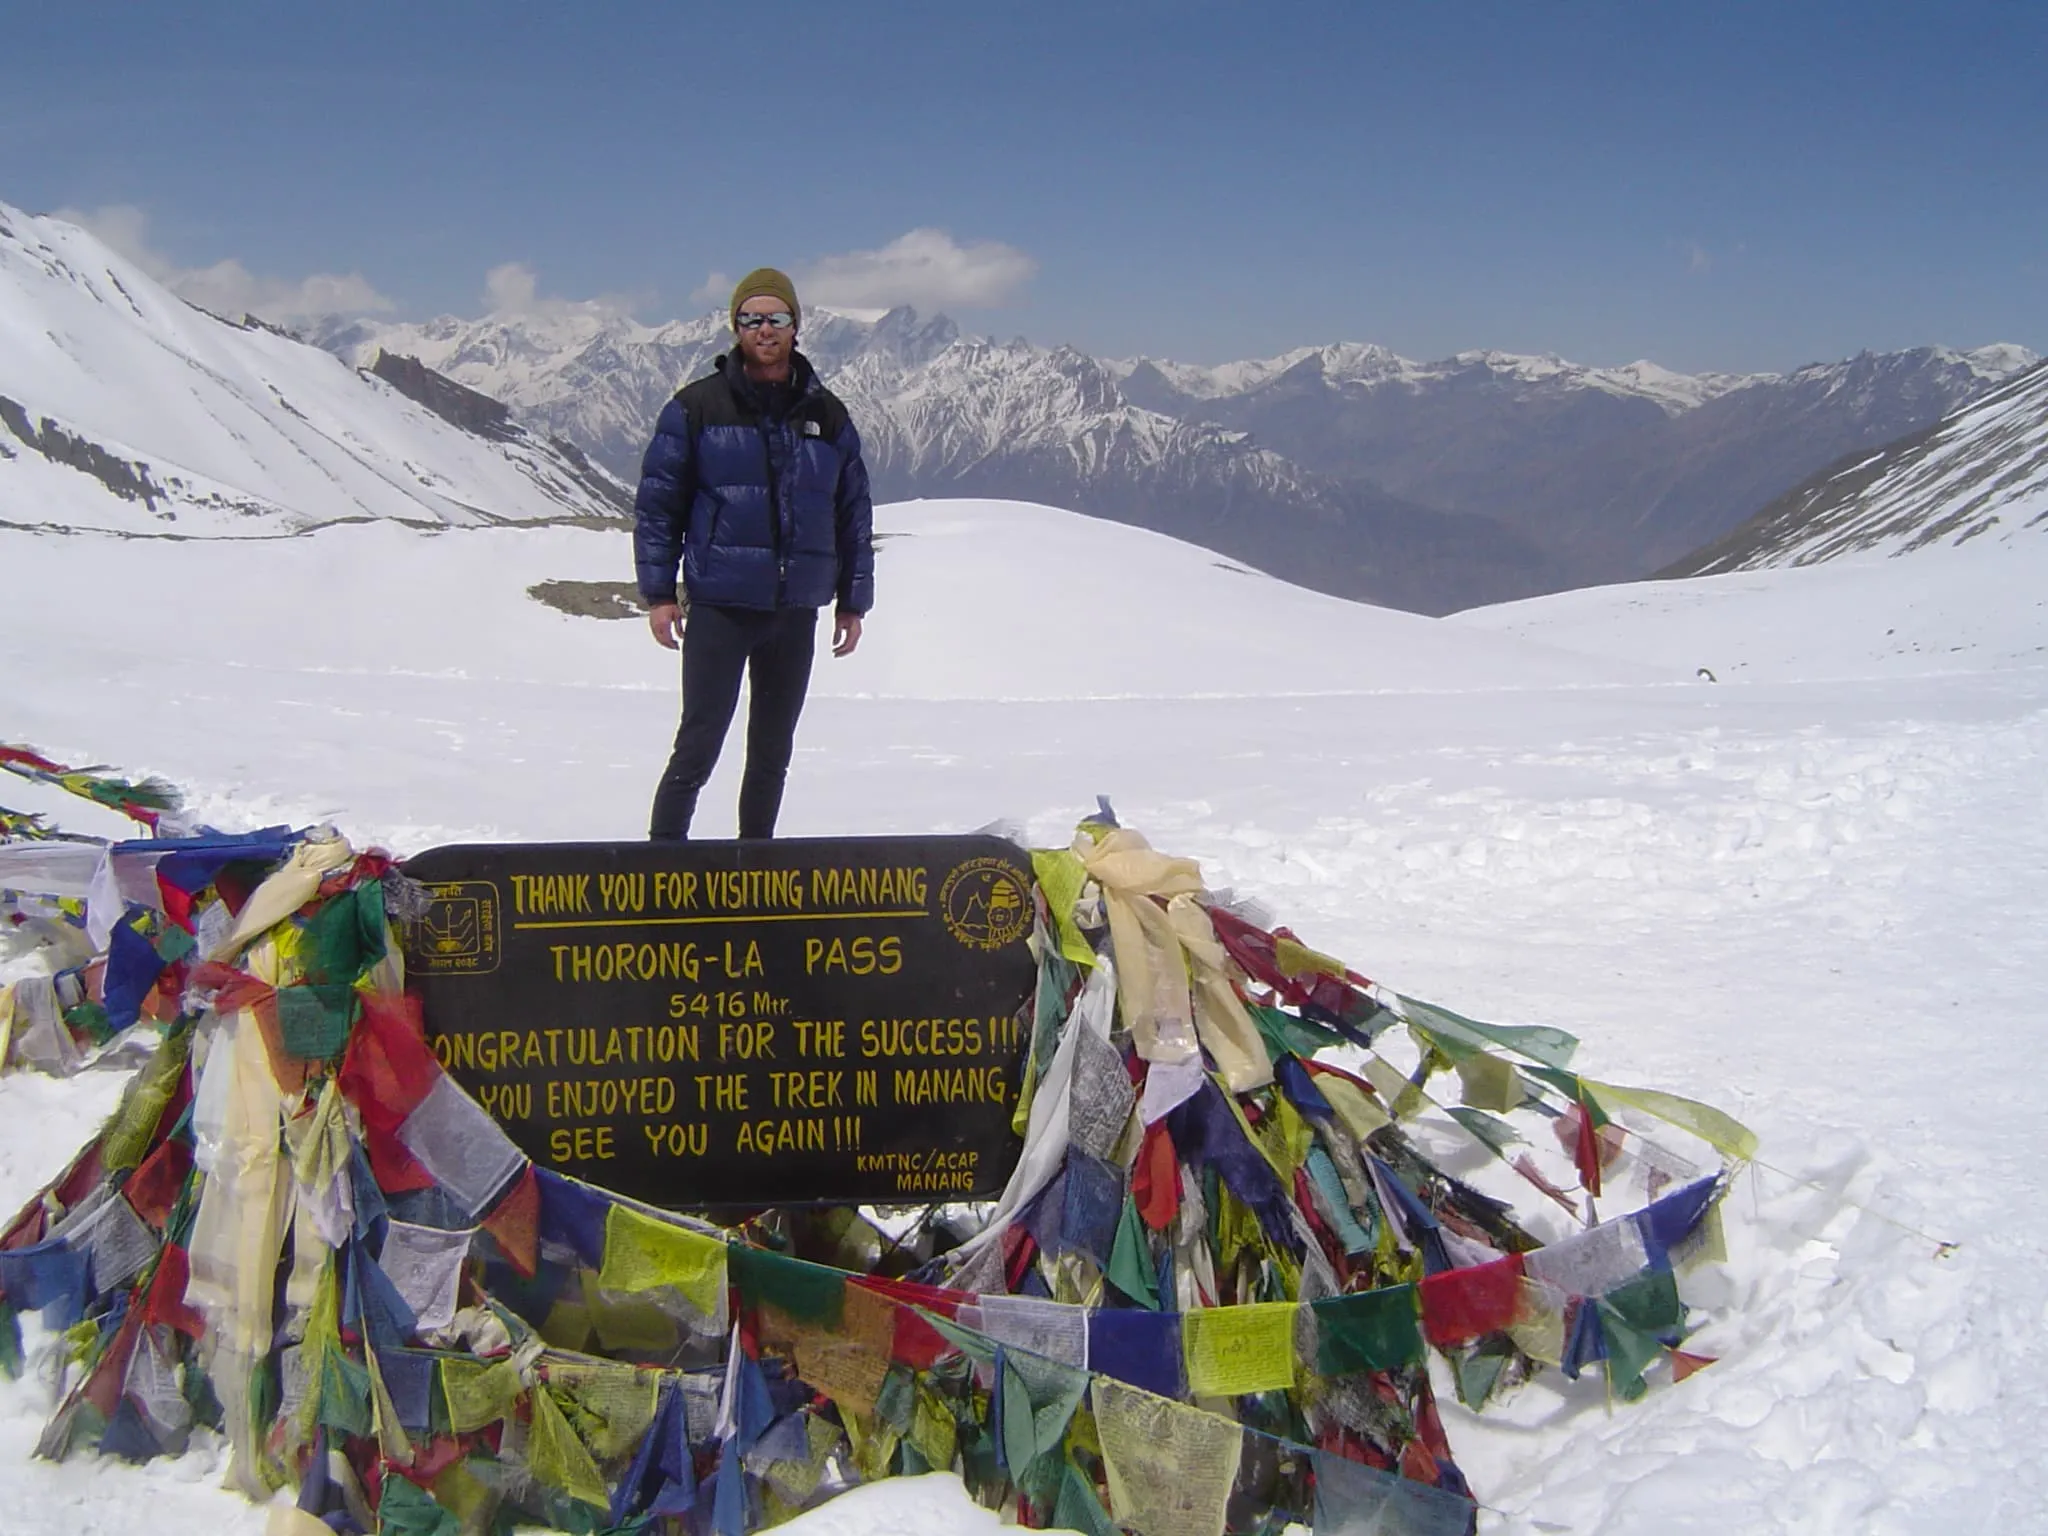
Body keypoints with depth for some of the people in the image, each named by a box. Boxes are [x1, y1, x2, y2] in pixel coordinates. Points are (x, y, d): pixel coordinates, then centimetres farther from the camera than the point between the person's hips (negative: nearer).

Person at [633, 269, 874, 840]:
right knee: (699, 744, -7)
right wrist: (658, 592, -4)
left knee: (772, 752, 11)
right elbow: (657, 502, 1)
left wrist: (853, 601, 11)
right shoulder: (696, 406, 0)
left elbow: (854, 513, 13)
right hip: (719, 606, -3)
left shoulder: (827, 416, 9)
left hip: (797, 613, 4)